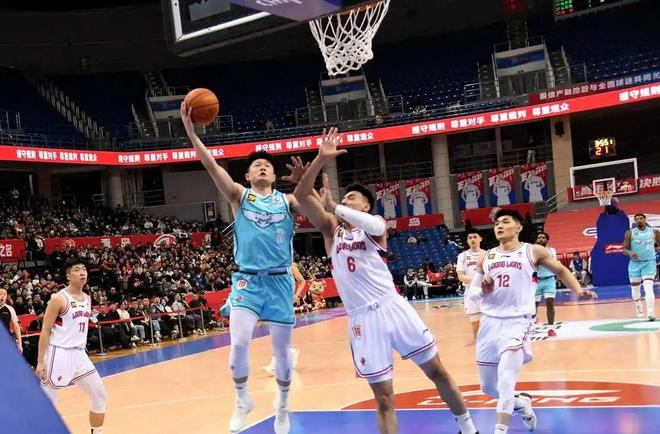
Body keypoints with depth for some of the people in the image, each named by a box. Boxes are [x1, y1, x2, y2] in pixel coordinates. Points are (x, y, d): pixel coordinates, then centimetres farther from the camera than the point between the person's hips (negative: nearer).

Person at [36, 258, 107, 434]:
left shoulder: (87, 298, 11)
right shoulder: (59, 298, -11)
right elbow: (45, 331, -11)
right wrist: (40, 362, -15)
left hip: (79, 354, 7)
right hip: (59, 354, -7)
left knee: (100, 397, 9)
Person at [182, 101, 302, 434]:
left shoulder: (287, 201, 8)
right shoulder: (239, 196, 4)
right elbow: (212, 167, -8)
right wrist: (191, 132, -22)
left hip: (280, 282, 1)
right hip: (247, 281, -1)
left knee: (282, 349, 8)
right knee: (239, 344, -15)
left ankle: (283, 406, 30)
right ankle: (243, 400, 11)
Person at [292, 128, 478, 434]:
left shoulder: (375, 222, 7)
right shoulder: (331, 228, 12)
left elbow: (374, 226, -21)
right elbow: (301, 195, -1)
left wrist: (333, 206, -30)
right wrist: (321, 159, -13)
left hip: (391, 306, -1)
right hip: (361, 318, 1)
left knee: (436, 371, 9)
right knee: (383, 397, 2)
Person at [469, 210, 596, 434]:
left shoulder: (532, 251, 5)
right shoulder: (487, 257, 13)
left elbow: (560, 270, 17)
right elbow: (472, 290, 15)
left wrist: (578, 291, 3)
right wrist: (483, 291, -7)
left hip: (518, 321, -5)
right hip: (490, 322, 5)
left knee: (505, 377, -25)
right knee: (488, 387, 13)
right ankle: (521, 402, 41)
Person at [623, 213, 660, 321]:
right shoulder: (630, 233, 0)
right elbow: (624, 249, -2)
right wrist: (630, 253, -23)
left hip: (649, 263, -1)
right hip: (635, 263, 1)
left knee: (648, 288, -17)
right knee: (635, 289, 10)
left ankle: (651, 313, -22)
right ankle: (639, 308, 37)